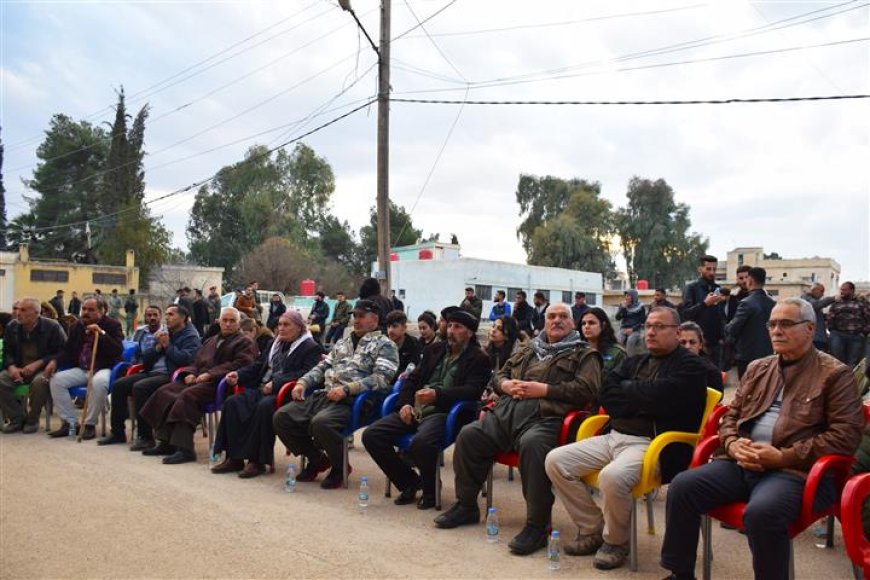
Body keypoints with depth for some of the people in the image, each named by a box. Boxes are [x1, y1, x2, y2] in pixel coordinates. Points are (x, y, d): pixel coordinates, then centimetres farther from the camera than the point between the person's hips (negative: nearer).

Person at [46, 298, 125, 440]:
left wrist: (101, 333, -24)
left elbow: (118, 350, -16)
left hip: (104, 368, -6)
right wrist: (55, 361, -3)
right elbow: (68, 351, 17)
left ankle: (90, 424, -20)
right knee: (56, 380, -16)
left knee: (98, 383, -38)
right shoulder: (77, 326, 13)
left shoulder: (112, 325, -4)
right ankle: (69, 422, -6)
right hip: (81, 369, 6)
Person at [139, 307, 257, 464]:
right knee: (164, 392, -9)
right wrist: (192, 373, 6)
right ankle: (166, 442, -8)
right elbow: (196, 361, 31)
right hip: (198, 379, 8)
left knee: (187, 395, -32)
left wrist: (210, 374, -17)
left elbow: (239, 364, -11)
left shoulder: (245, 342, 4)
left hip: (218, 383, -8)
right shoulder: (211, 341, 29)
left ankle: (185, 448, -32)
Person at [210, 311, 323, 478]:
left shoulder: (311, 348, 0)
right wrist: (238, 375, 6)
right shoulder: (274, 344, 26)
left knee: (264, 407, -35)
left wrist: (275, 383, -23)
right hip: (261, 389, 7)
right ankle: (234, 458, -13)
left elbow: (304, 374, -14)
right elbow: (258, 366, 25)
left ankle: (258, 461, -24)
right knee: (232, 402, -16)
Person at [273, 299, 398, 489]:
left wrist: (347, 389, -20)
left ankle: (340, 466, -5)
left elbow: (382, 378, -10)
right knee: (281, 417, -9)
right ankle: (317, 459, 10)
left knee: (320, 423, -35)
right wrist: (303, 382, 6)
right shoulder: (342, 343, 27)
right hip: (324, 395, 7)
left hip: (352, 400, -7)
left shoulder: (385, 345, 4)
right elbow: (323, 366, 26)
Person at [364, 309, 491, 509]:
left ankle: (430, 490, -5)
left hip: (443, 412, -6)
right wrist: (404, 403, 2)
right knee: (371, 435, -12)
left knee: (421, 442, -37)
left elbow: (473, 391, -10)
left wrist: (437, 394, -24)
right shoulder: (434, 350, 22)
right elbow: (413, 378, 22)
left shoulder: (479, 359, 4)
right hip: (415, 410, 6)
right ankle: (409, 482, 7)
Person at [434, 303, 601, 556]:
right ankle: (466, 506, 5)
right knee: (468, 435, -13)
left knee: (532, 444, -38)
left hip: (544, 418, -6)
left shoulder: (584, 354, 13)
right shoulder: (529, 350, 30)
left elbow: (587, 389, -3)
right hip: (507, 412, 6)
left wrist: (544, 389, -9)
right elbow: (501, 374, 31)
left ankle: (537, 526, -27)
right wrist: (506, 384, 6)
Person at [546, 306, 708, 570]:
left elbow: (659, 398, -19)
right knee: (555, 461, -6)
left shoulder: (689, 366, -2)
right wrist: (642, 401, -7)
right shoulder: (635, 362, 20)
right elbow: (605, 394, 7)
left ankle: (616, 541, -5)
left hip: (652, 444, -7)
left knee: (612, 476, -36)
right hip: (613, 437, 8)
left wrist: (625, 390, -1)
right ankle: (592, 530, 8)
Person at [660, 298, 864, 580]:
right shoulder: (757, 368, 20)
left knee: (761, 512, -36)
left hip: (795, 469, -5)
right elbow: (731, 415, 22)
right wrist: (733, 445, -3)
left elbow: (846, 435, -7)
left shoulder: (835, 374, 3)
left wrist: (783, 457, -15)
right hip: (741, 463, 6)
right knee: (683, 486, -16)